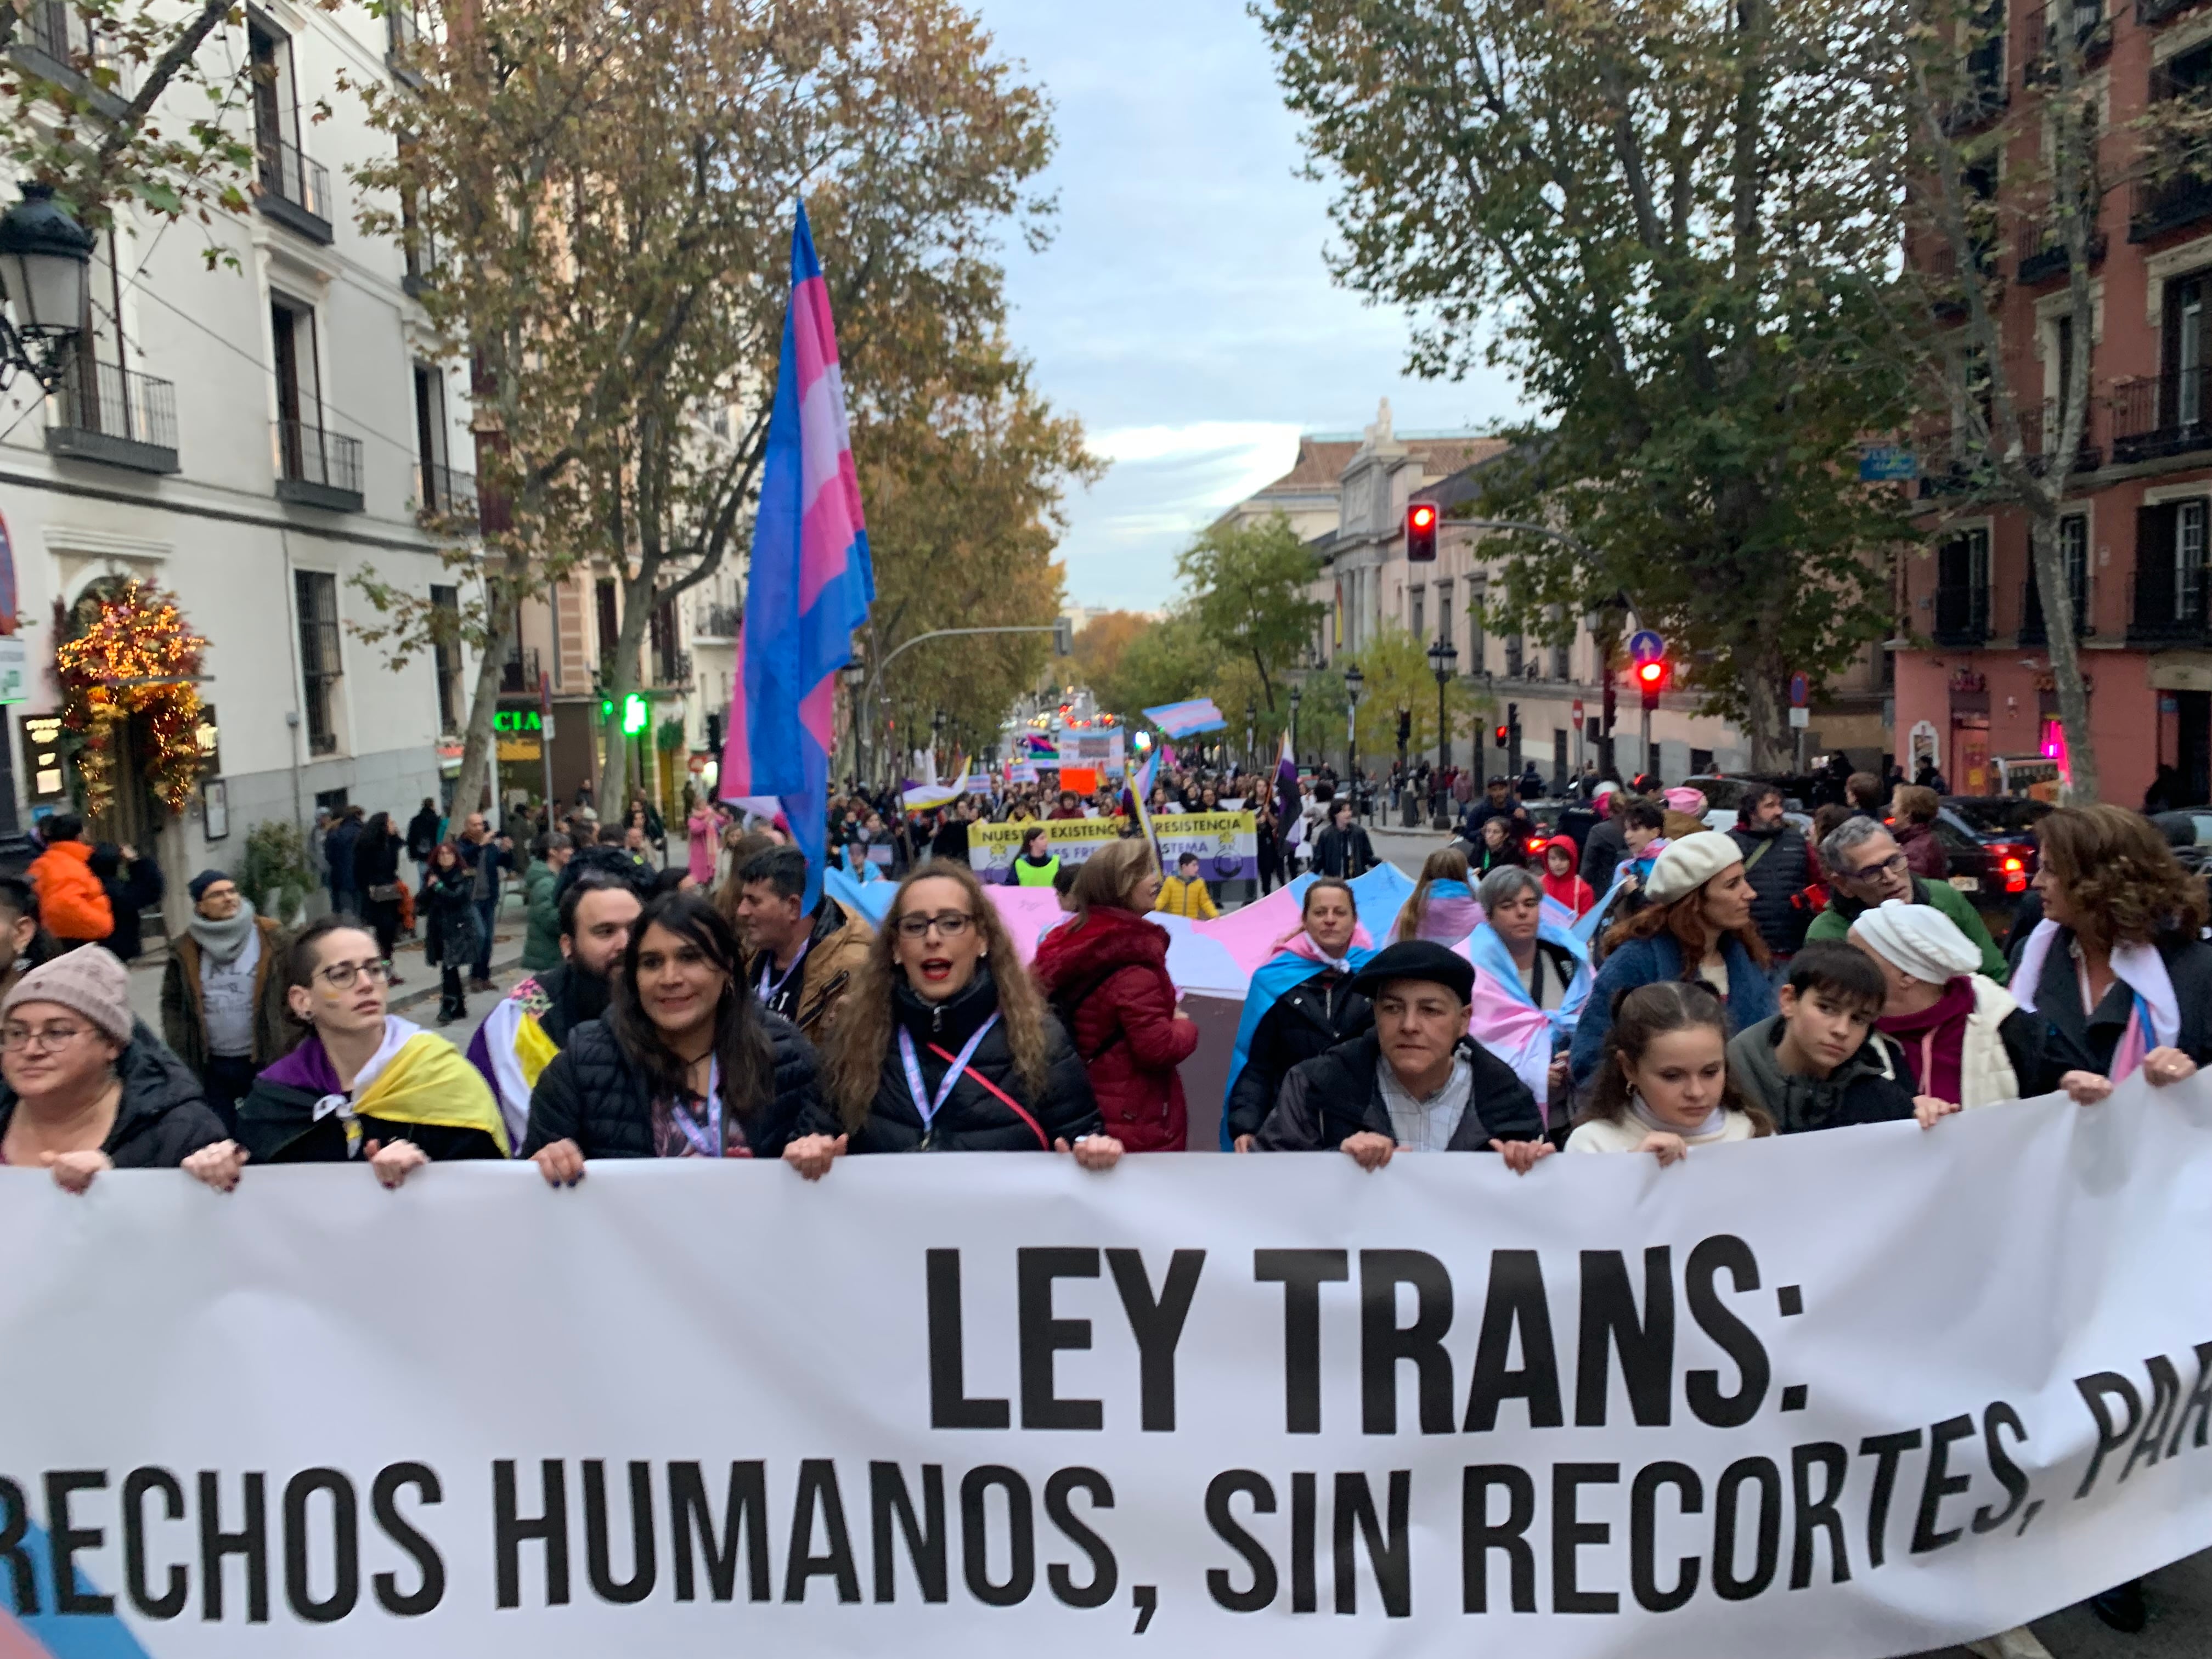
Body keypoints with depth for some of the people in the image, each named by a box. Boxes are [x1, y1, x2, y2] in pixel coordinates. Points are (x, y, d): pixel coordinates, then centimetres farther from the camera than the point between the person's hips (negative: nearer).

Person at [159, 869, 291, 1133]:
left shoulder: (271, 938, -4)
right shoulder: (185, 948, 1)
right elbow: (172, 1003, 8)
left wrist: (288, 1048, -7)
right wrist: (178, 1053, 1)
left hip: (264, 1060, -2)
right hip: (210, 1064, 2)